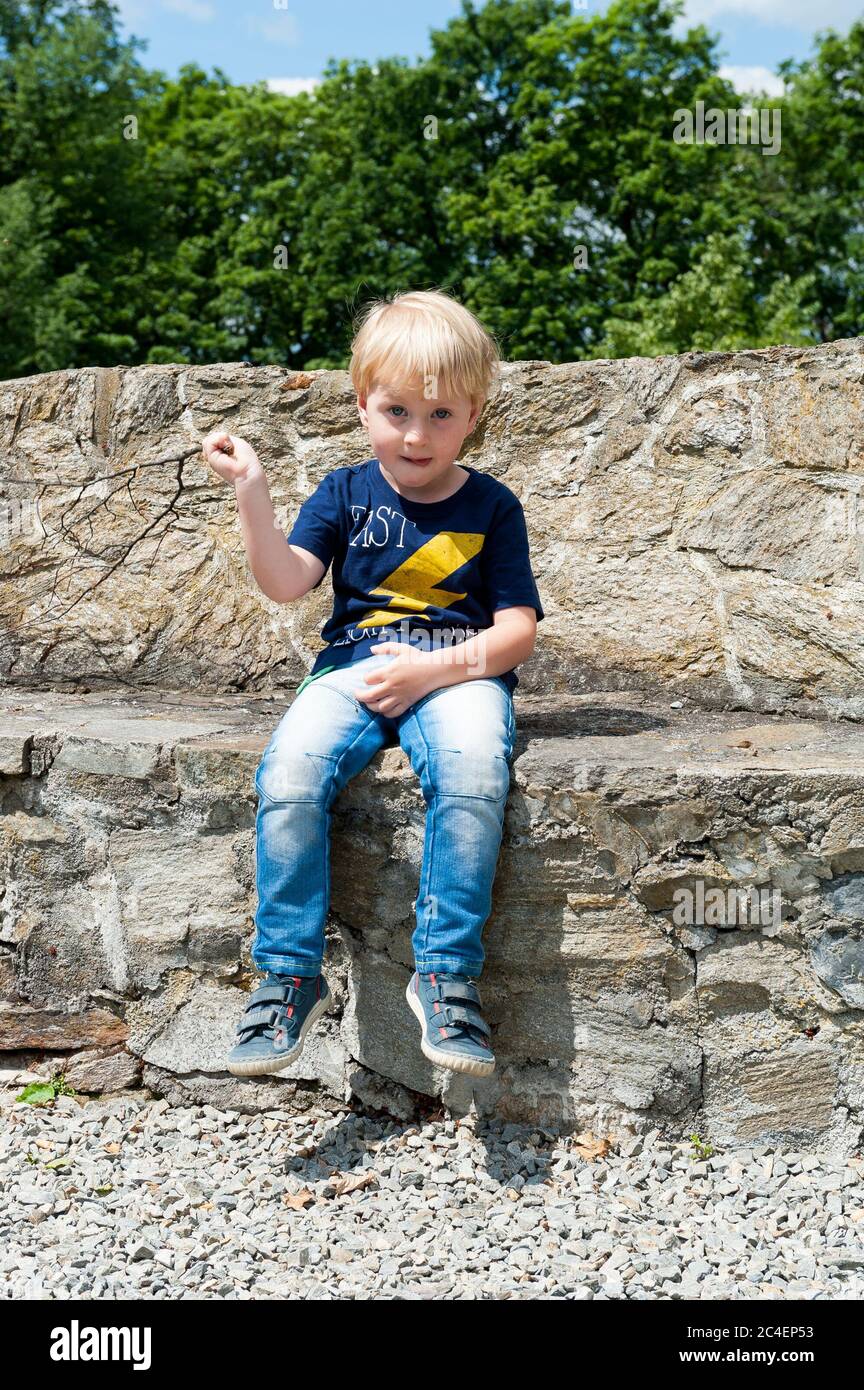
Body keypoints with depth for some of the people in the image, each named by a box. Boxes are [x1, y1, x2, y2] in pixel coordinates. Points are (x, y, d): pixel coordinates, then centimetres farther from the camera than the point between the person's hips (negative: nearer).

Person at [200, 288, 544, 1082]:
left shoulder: (491, 507, 7)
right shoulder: (346, 493, 12)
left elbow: (518, 631, 0)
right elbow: (286, 583, -2)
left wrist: (432, 667, -15)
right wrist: (251, 491, -14)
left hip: (459, 673, -2)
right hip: (353, 668, 2)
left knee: (473, 771, -36)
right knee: (288, 773, -29)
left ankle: (448, 973, -24)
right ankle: (290, 975, -15)